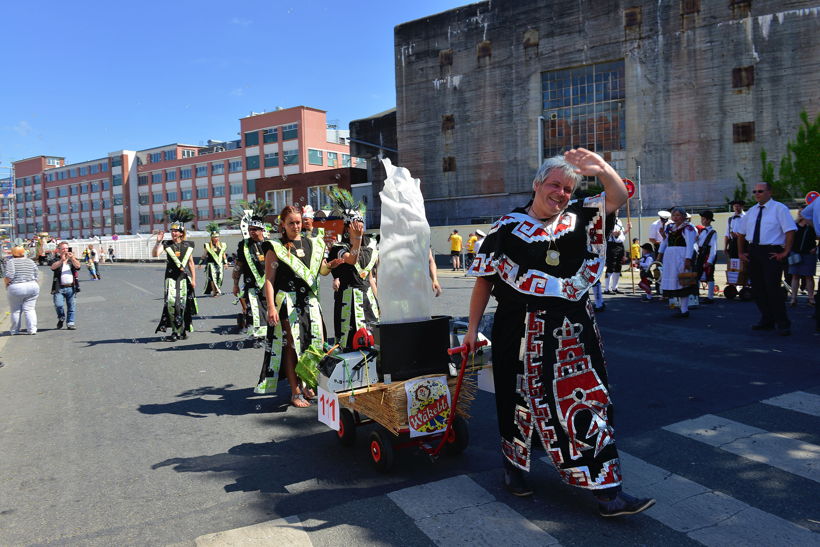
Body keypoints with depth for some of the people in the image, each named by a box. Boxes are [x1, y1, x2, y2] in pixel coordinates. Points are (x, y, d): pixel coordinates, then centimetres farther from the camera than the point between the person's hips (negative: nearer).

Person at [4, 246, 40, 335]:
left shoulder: (11, 262, -5)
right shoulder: (31, 261, 8)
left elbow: (9, 276, -16)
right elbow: (37, 276, 7)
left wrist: (6, 282, 3)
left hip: (16, 288, -3)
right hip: (32, 287, 3)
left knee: (16, 310, 9)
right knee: (30, 309, 5)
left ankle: (15, 330, 19)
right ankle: (32, 329, -3)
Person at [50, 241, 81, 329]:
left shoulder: (73, 259, 13)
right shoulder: (57, 259, 9)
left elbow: (78, 266, -5)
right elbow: (53, 267, -11)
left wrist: (72, 258, -21)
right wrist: (62, 260, -26)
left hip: (71, 287, 1)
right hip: (59, 288, -1)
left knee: (72, 306, 1)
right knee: (58, 305, -13)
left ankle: (71, 323, 8)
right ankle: (61, 318, 14)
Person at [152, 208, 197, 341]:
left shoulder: (187, 245, 7)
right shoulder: (166, 244, 3)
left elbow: (191, 263, 11)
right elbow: (155, 254, -13)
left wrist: (193, 279, 8)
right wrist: (158, 241, -25)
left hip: (185, 278, 1)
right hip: (171, 278, -1)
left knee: (183, 303, 2)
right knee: (171, 302, -13)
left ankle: (183, 330, 16)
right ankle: (175, 331, -4)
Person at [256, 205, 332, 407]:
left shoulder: (313, 244, 13)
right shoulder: (276, 247, 0)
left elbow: (323, 271, 17)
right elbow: (269, 279, -5)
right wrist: (271, 307, -15)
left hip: (310, 300, 5)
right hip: (287, 302, -5)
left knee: (317, 343, 3)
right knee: (292, 345, -3)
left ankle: (307, 384, 23)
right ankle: (295, 393, 6)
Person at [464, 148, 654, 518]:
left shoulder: (580, 219, 7)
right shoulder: (508, 227, -1)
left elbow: (619, 197, -6)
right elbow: (484, 280, 0)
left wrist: (603, 169, -26)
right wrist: (472, 328, 0)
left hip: (572, 331, 3)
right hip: (521, 331, -2)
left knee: (587, 404, 3)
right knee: (523, 402, 11)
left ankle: (608, 493, 9)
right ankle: (513, 467, 36)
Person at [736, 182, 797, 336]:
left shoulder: (779, 208, -5)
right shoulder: (752, 211, 14)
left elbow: (790, 230, -11)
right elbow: (740, 232, 22)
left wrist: (785, 252, -16)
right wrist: (740, 252, 15)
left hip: (772, 253, -6)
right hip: (753, 252, 7)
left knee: (773, 287, -11)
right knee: (757, 288, 9)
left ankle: (783, 324, 0)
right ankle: (767, 321, 21)